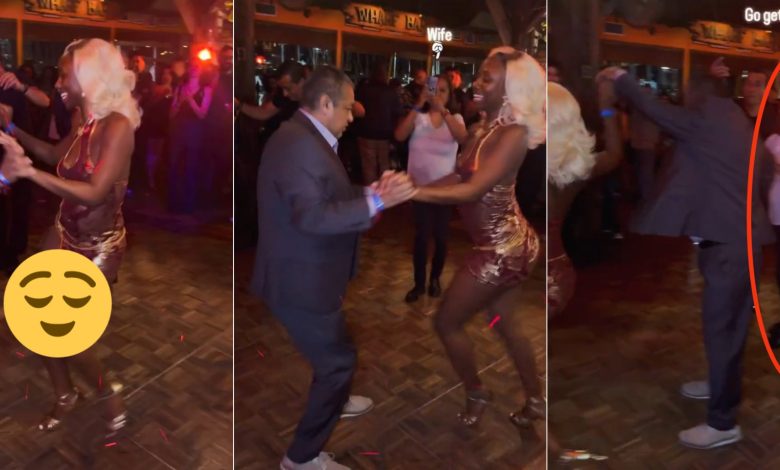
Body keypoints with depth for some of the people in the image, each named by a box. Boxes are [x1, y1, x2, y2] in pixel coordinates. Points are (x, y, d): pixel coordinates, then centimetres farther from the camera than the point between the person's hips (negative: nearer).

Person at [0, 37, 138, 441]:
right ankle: (65, 395, 34)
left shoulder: (116, 125, -24)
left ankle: (109, 390, 21)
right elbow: (57, 156, 20)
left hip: (97, 246, -8)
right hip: (65, 233, 8)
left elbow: (94, 193, -32)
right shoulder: (83, 119, 0)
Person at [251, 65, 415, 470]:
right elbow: (311, 215, -35)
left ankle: (334, 401, 58)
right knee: (337, 360, 1)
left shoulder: (305, 138, 8)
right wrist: (375, 203, -33)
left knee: (332, 349, 31)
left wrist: (370, 191, -2)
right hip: (300, 279, -11)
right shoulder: (298, 144, -26)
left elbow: (327, 195, 11)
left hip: (306, 272, 11)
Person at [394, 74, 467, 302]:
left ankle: (435, 278, 27)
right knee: (421, 235, -1)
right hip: (419, 185, 0)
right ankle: (419, 283, 11)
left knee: (440, 235, 7)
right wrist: (418, 106, -25)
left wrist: (443, 111, -33)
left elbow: (463, 138, -25)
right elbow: (399, 136, -22)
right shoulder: (418, 116, -4)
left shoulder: (455, 118, -2)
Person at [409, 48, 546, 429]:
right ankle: (535, 401, 37)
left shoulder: (514, 134, -24)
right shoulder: (487, 126, 4)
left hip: (502, 248, -9)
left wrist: (410, 192, -38)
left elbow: (472, 190, -32)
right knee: (505, 323, 22)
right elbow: (459, 176, 1)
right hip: (503, 243, 9)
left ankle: (475, 396, 27)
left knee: (446, 323, 6)